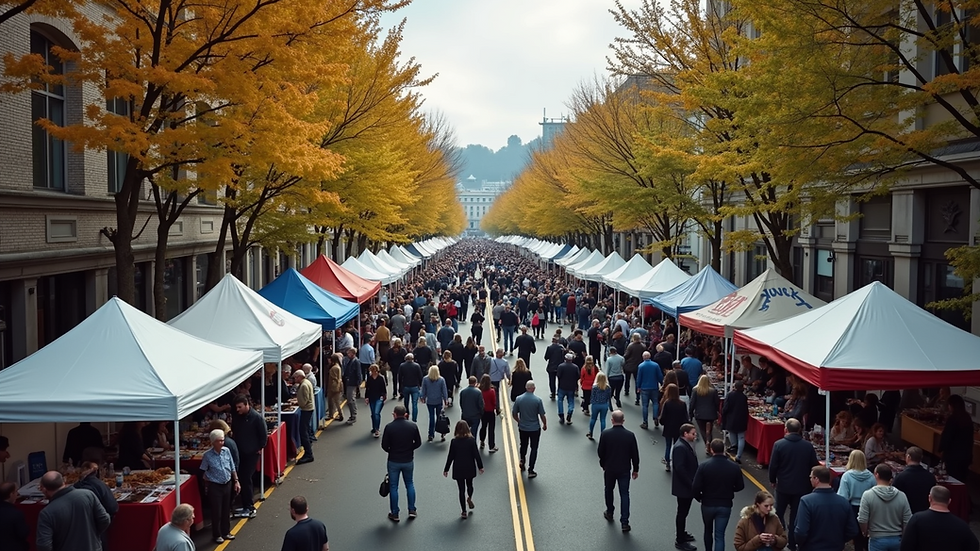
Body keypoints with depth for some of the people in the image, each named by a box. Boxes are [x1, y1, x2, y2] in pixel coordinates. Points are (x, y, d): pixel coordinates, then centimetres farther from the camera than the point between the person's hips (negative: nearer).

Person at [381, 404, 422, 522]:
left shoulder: (389, 427, -15)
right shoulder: (413, 426, -8)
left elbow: (384, 445, -10)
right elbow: (418, 443, -1)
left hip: (393, 461, -2)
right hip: (408, 460, 2)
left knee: (393, 487, 10)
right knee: (410, 484, 19)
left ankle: (394, 514, 16)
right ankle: (412, 510, 21)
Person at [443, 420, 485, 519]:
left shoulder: (454, 442, -12)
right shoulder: (472, 440, -11)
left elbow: (450, 457, -6)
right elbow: (476, 455, -7)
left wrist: (446, 469, 5)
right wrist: (480, 467, 5)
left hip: (458, 469, 0)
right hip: (470, 468, 0)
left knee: (462, 489, 7)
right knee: (469, 485, 27)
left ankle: (464, 512, 9)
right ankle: (469, 498, 5)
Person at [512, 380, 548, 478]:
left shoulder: (519, 399, -9)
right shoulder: (538, 400, -16)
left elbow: (514, 415, 0)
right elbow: (542, 416, -11)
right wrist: (545, 425, 8)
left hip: (522, 428, 2)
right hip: (535, 428, -2)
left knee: (523, 445, 28)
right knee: (534, 448, 9)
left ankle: (522, 459, 13)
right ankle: (530, 470, 8)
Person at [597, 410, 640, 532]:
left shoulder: (605, 434, -15)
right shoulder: (630, 435, -12)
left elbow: (600, 452, -6)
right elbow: (635, 454, -5)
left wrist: (603, 464, 13)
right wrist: (635, 469, 9)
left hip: (609, 468, 0)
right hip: (625, 469, 0)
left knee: (608, 490, 23)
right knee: (624, 494, 6)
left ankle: (609, 513, 39)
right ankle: (624, 522, 3)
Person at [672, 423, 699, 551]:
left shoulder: (687, 445, 7)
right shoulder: (680, 447, -24)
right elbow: (679, 468, -28)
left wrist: (692, 483, 8)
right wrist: (690, 484, -23)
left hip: (687, 486, 9)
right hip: (683, 487, -9)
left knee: (684, 511, 22)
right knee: (682, 512, 1)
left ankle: (682, 534, 37)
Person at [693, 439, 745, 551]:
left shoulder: (704, 466, -15)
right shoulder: (734, 467, -9)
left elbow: (696, 487, -16)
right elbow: (740, 486, 2)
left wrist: (699, 498, 5)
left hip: (707, 504, 0)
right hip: (725, 506, 0)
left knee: (708, 530, 23)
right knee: (720, 535, 3)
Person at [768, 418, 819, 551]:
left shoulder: (779, 444, -14)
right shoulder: (808, 446, -7)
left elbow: (773, 465, -10)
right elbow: (814, 466, 1)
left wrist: (773, 480, 8)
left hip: (783, 485, -2)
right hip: (801, 486, 2)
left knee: (779, 513, 15)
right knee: (796, 515, 13)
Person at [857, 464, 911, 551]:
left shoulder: (868, 495, -16)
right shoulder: (901, 496, -7)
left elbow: (862, 520, -14)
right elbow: (908, 521, -3)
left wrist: (865, 532, 7)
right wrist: (903, 537, 14)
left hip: (877, 539, -3)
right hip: (897, 539, 3)